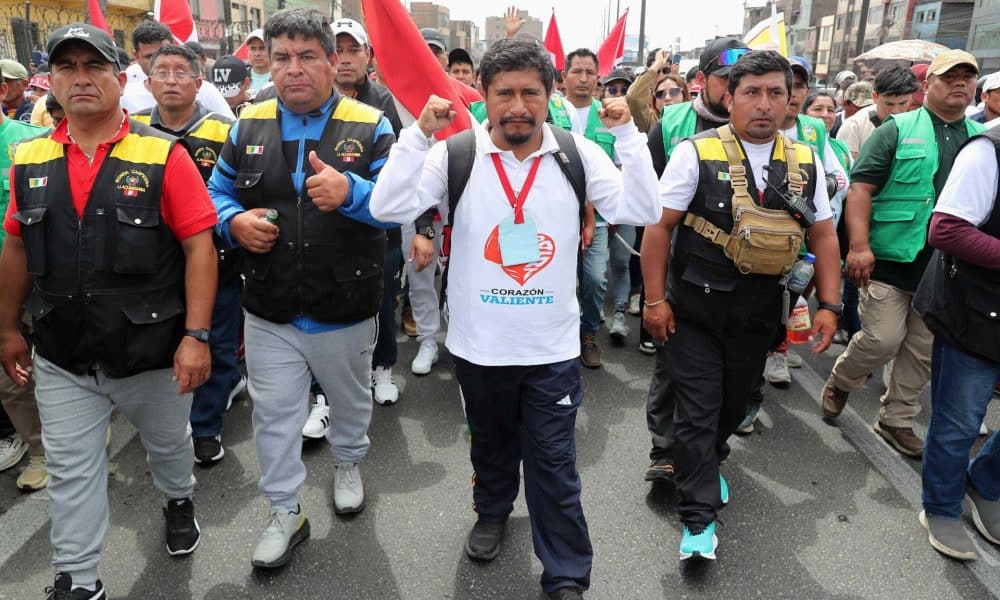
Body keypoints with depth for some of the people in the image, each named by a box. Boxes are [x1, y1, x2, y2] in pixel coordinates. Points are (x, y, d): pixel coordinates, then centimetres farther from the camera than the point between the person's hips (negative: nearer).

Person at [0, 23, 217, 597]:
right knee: (72, 471, 13)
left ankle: (180, 501, 52)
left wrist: (196, 335, -19)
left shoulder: (164, 155, -12)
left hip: (152, 352, -3)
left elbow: (200, 247, -15)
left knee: (168, 443, 21)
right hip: (62, 358, 3)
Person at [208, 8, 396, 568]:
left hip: (346, 310, -2)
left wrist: (351, 192, -36)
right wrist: (235, 221, -13)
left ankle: (348, 462, 51)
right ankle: (286, 512, 30)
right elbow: (218, 194, 10)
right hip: (270, 312, 2)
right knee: (274, 415, 10)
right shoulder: (249, 126, 2)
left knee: (352, 398, 21)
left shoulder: (370, 126, -8)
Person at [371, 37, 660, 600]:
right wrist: (419, 133, -24)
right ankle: (492, 511, 55)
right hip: (479, 343, 1)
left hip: (554, 346, 0)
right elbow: (388, 208, -18)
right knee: (491, 443, 25)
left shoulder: (579, 154, -5)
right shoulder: (456, 154, -9)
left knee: (554, 464, 10)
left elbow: (642, 211, -12)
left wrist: (628, 133, -18)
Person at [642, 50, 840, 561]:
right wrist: (655, 299, -12)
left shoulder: (806, 162, 2)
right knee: (697, 410, 0)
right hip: (695, 309, -4)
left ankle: (707, 464, 48)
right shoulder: (697, 154, -11)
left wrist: (829, 304, 3)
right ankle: (698, 517, 12)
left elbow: (823, 236, 8)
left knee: (735, 403, 20)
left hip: (759, 314, 5)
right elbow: (660, 227, -10)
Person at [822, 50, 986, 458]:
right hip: (890, 260, -5)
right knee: (882, 339, -8)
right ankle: (841, 381, 22)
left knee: (923, 351, 10)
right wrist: (859, 247, -20)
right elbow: (860, 187, -10)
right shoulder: (898, 130, -2)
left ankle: (896, 420, 26)